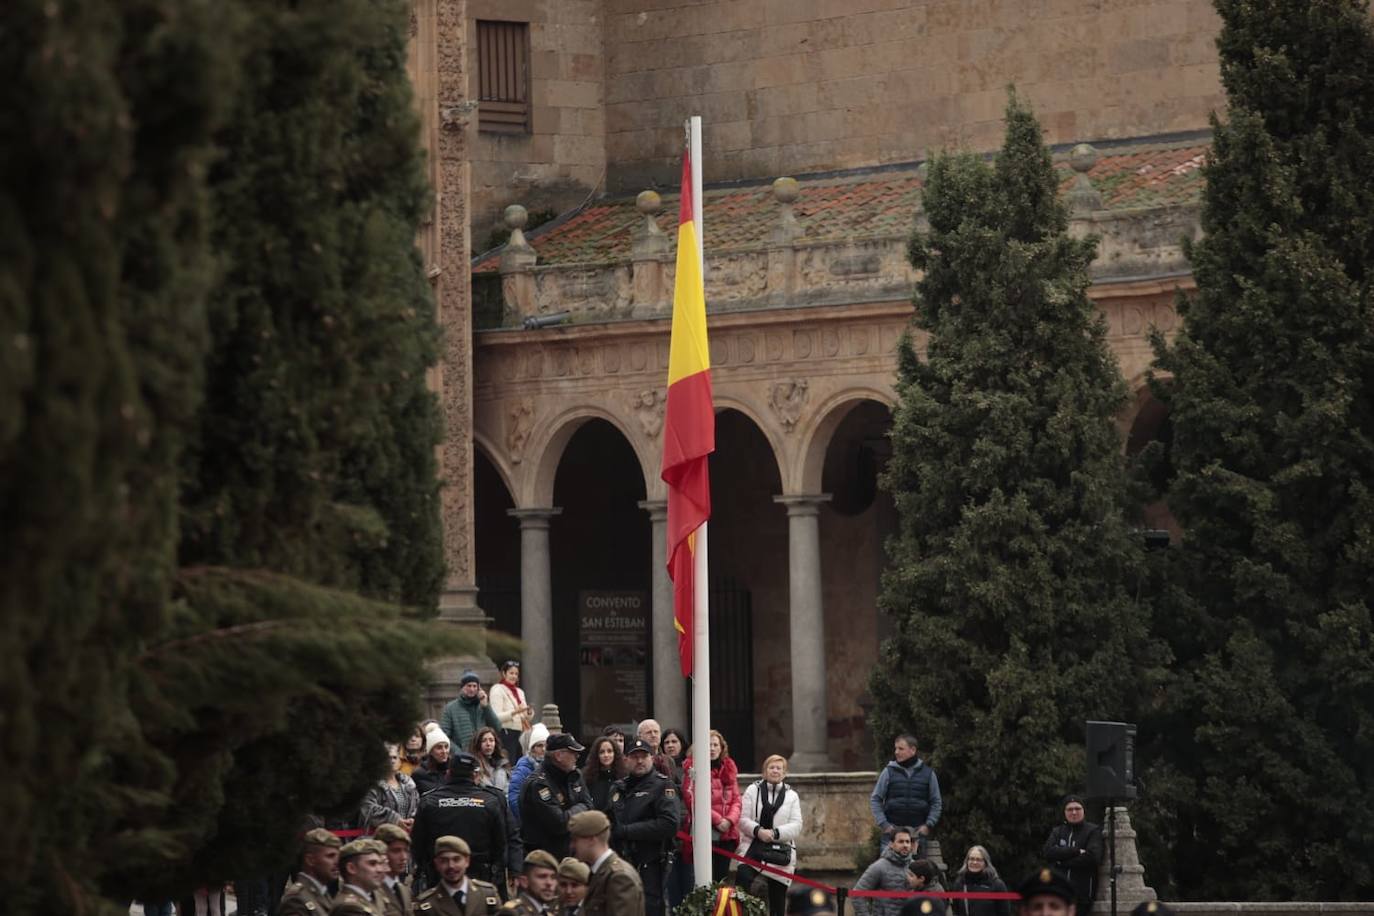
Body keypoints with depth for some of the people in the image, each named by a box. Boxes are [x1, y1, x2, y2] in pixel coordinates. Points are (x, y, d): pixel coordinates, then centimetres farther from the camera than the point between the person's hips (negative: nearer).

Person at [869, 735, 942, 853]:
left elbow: (936, 803, 12)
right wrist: (883, 824, -4)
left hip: (918, 831, 1)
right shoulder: (889, 772, 5)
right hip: (893, 830, -1)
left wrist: (928, 825, -1)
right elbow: (875, 799, 7)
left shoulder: (928, 773, 8)